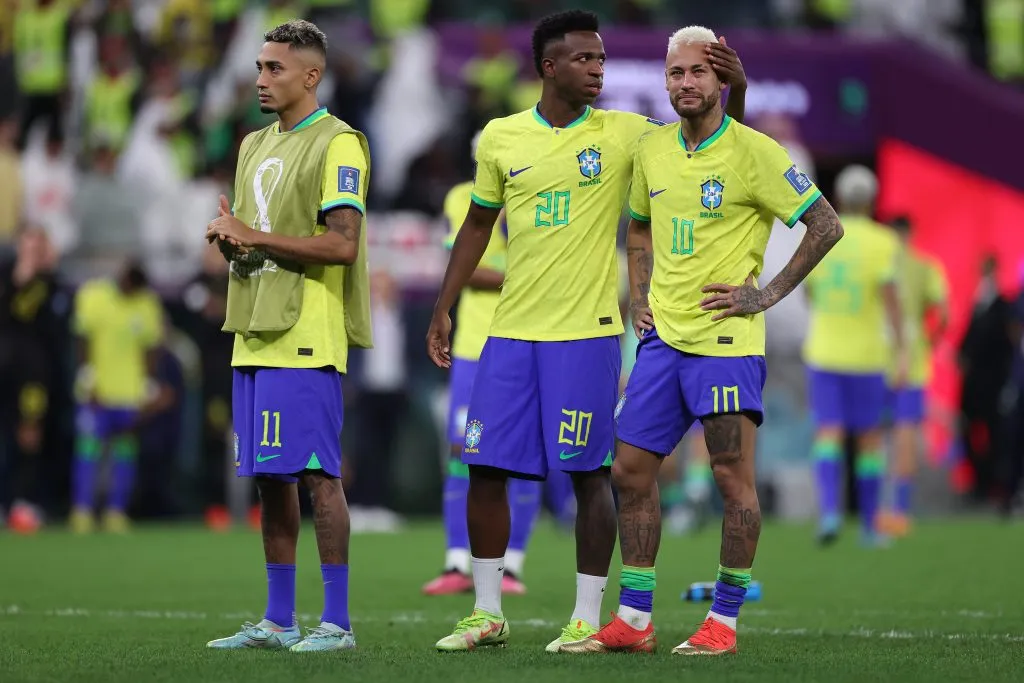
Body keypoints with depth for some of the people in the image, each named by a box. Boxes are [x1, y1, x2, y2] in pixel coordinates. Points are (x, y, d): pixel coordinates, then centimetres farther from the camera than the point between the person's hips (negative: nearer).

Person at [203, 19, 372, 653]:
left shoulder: (337, 143, -8)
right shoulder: (256, 145, 19)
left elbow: (342, 244, -17)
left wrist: (255, 238, -15)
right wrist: (230, 238, 3)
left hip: (306, 339, -8)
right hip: (256, 337, 8)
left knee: (318, 474, -8)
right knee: (271, 478, 10)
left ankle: (338, 622, -6)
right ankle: (278, 621, 15)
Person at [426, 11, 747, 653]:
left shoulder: (623, 135, -1)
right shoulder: (500, 137, 5)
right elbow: (478, 226, 16)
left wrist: (735, 92, -18)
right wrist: (443, 309, 14)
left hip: (586, 333, -3)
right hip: (512, 332, 3)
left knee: (589, 474, -2)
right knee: (485, 469, 3)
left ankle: (588, 618, 7)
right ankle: (487, 614, 15)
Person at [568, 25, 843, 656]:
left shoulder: (753, 152, -9)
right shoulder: (652, 150, 9)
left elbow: (826, 225, -7)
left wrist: (767, 295, -9)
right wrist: (640, 296, 14)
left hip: (726, 340, -6)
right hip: (662, 337, 6)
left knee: (734, 478, -3)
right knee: (631, 471, 4)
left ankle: (724, 622, 5)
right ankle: (633, 621, 10)